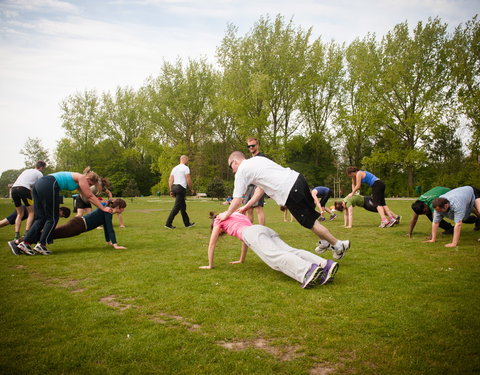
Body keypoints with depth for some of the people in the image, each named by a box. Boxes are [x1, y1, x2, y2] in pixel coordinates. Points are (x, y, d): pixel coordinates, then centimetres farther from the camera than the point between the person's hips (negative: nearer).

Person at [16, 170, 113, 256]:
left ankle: (25, 243, 2)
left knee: (40, 218, 9)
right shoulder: (81, 178, 4)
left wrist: (101, 206, 36)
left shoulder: (78, 180, 29)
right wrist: (103, 208, 9)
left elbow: (89, 197, 34)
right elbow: (91, 196, 5)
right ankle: (41, 245, -4)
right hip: (48, 186, -10)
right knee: (52, 219, -2)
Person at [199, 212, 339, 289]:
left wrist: (210, 265, 40)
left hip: (253, 232, -6)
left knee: (274, 256, -30)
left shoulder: (219, 221, 29)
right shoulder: (239, 215, 47)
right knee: (290, 251, -16)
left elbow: (212, 245, 30)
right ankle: (325, 264, -42)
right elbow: (244, 240, 54)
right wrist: (241, 260, 61)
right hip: (266, 230, 6)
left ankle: (307, 270, -59)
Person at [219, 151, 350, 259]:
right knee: (310, 215, 25)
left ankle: (339, 245, 15)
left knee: (310, 222, 5)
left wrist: (227, 214, 19)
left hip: (290, 191, -9)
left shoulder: (241, 171, 1)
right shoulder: (257, 159, 25)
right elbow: (261, 188, 27)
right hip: (297, 178, 9)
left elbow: (237, 200, 2)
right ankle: (325, 241, 38)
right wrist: (246, 206, 28)